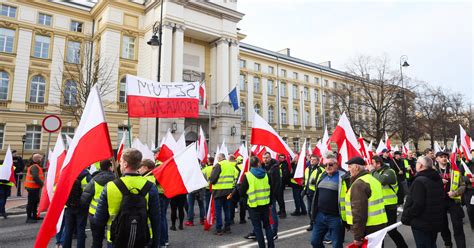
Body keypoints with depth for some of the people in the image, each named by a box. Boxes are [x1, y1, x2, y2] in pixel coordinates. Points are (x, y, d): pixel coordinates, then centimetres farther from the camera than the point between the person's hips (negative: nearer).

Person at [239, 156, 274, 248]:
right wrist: (270, 202, 15)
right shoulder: (266, 174, -1)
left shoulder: (247, 176, -12)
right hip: (265, 204, 4)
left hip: (253, 205, -3)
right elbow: (271, 190, 4)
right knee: (267, 225, 17)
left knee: (257, 227, 8)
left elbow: (242, 192, -8)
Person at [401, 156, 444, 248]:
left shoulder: (419, 181, -24)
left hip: (422, 223, -9)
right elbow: (441, 200, 16)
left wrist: (405, 218, -15)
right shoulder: (438, 179, 6)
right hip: (436, 221, 9)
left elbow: (417, 205, -27)